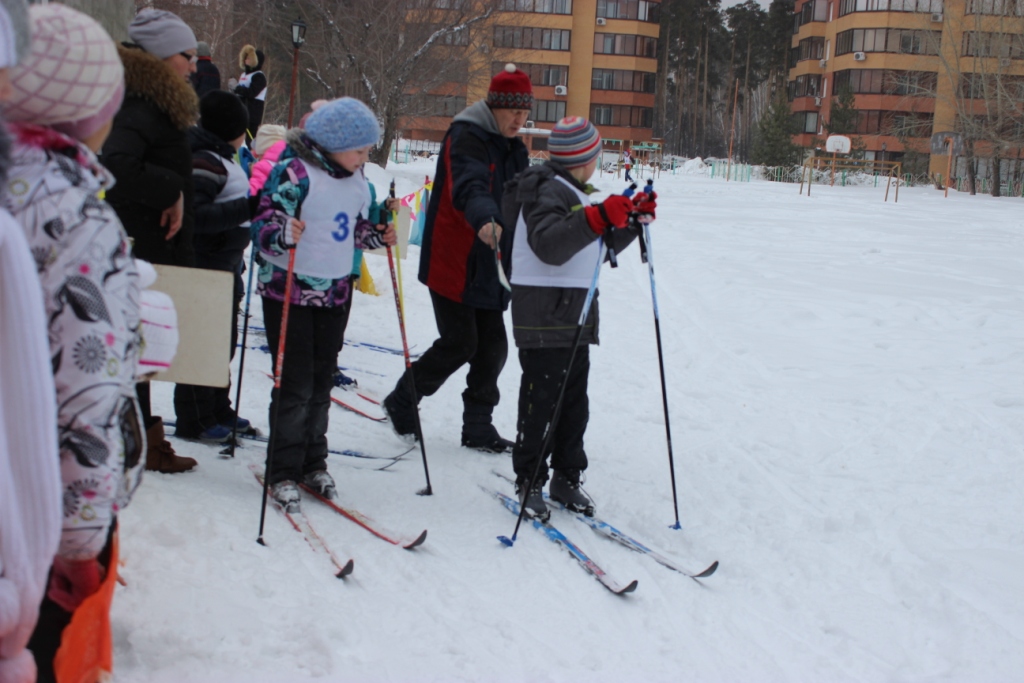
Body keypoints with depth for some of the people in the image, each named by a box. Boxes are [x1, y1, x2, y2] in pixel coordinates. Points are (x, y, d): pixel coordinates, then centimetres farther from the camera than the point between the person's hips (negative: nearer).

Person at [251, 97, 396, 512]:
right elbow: (263, 225, -19)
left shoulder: (356, 179, 7)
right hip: (289, 292, -7)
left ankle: (312, 464, 24)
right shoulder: (295, 172, -16)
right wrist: (283, 234, -39)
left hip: (336, 294, 7)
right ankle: (283, 472, 5)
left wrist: (377, 237, 2)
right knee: (296, 384, -6)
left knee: (322, 383, 12)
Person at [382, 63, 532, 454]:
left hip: (488, 266, 8)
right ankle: (401, 402, 16)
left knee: (492, 346, 5)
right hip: (452, 262, -8)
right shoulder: (467, 138, -15)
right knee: (460, 343, -6)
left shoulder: (513, 149, 14)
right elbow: (469, 188, -34)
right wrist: (486, 221, -52)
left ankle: (478, 427, 17)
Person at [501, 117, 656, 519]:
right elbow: (549, 245, -30)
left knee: (574, 402, 12)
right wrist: (598, 219, -40)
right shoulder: (547, 191, -12)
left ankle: (566, 478, 21)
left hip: (576, 316, 10)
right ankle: (529, 482, 6)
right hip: (543, 316, -10)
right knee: (541, 400, -4)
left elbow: (600, 249, 30)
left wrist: (632, 219, 17)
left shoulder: (573, 194, 20)